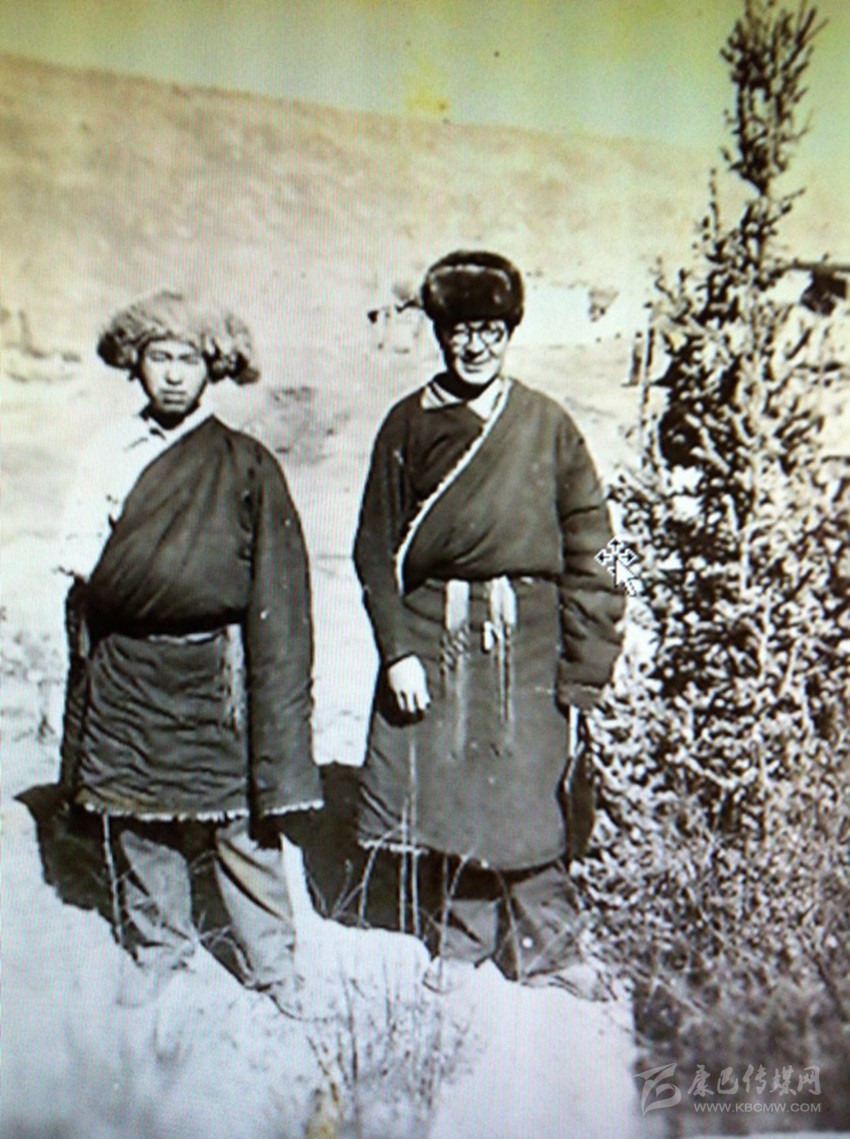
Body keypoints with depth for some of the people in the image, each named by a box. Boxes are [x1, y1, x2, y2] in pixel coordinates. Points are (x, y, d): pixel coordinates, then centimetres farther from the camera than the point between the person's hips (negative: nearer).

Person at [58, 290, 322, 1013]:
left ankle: (273, 962, 22)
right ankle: (159, 947, 36)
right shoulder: (113, 454, 9)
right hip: (124, 673, 4)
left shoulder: (246, 466, -3)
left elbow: (275, 594, -4)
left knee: (239, 826, 3)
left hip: (212, 674, -4)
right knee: (134, 818, 14)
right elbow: (82, 561, 15)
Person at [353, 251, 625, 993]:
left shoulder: (548, 425, 2)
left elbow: (587, 553, 1)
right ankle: (458, 938, 30)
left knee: (532, 801, 3)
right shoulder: (409, 424, 5)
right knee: (439, 797, 8)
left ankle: (546, 953, 23)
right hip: (431, 643, 1)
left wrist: (583, 670, -4)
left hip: (527, 645, -1)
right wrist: (396, 649, -4)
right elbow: (376, 547, 5)